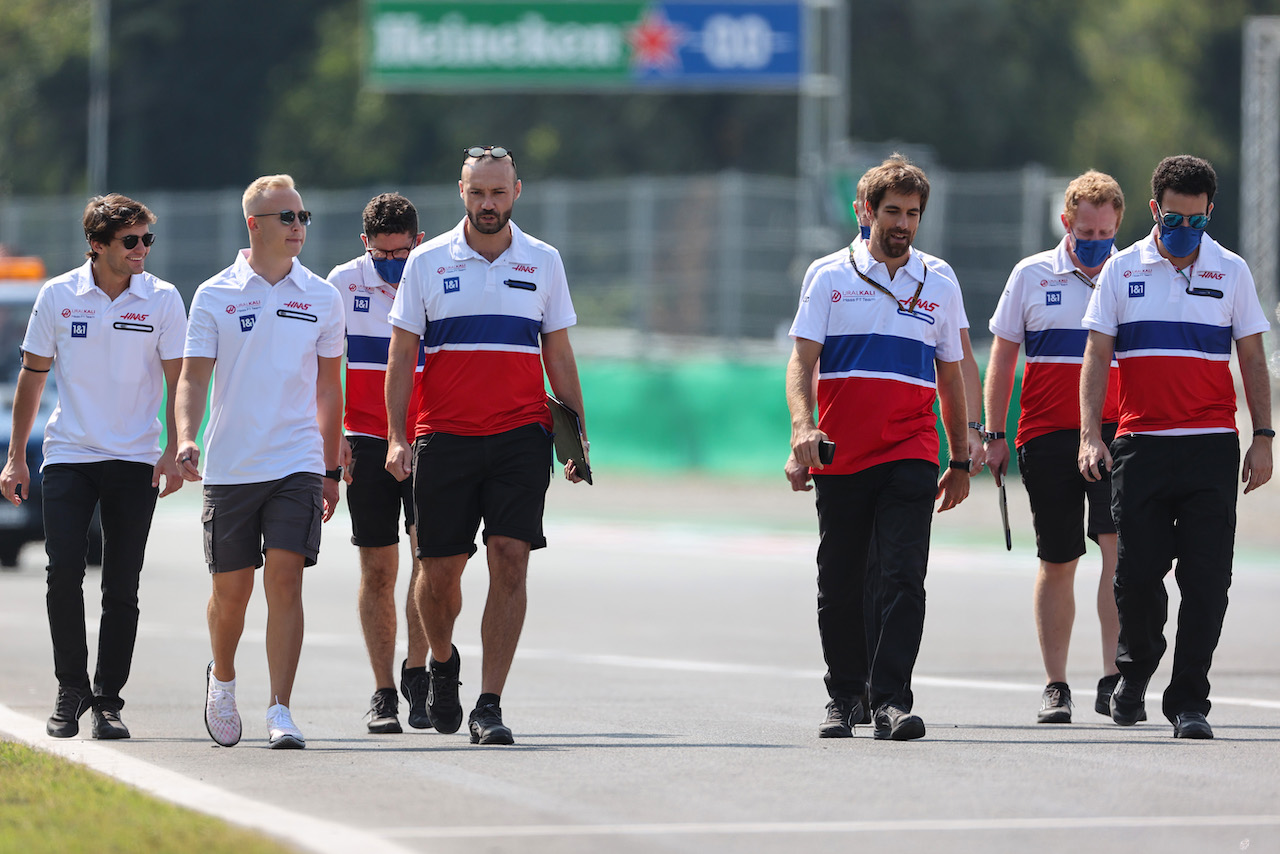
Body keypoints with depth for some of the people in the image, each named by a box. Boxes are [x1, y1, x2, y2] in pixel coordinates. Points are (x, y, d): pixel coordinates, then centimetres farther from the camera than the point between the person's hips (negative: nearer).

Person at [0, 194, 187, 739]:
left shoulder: (162, 299, -1)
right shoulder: (57, 296, 1)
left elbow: (178, 381, 2)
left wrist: (175, 452, -9)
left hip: (135, 462, 0)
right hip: (68, 455, 0)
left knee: (121, 588, 0)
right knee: (64, 571, -11)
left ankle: (108, 700, 9)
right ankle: (70, 691, 3)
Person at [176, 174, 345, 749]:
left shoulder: (321, 298, 7)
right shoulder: (214, 296, 1)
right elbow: (193, 378, -1)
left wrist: (330, 470, 15)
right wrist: (186, 439, -19)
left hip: (297, 464, 0)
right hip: (230, 465, 0)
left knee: (285, 579, -12)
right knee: (231, 590, 7)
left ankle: (280, 711, -12)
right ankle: (222, 679, 35)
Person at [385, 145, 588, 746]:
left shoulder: (543, 262, 8)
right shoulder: (427, 262, 4)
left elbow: (559, 357, 12)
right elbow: (401, 356, 5)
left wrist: (577, 435, 6)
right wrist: (397, 438, -4)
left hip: (521, 433, 0)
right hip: (444, 436, 0)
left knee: (510, 560, -11)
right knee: (440, 568, 2)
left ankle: (489, 706, -9)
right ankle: (442, 663, 33)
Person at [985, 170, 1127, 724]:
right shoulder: (1032, 276, 6)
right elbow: (1002, 357, 10)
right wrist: (995, 436, 6)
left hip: (1116, 429, -1)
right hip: (1046, 436, 1)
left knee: (1118, 544, -17)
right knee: (1057, 563, 6)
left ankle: (1114, 679, -16)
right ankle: (1055, 687, 14)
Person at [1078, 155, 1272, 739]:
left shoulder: (1231, 272, 7)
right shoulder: (1122, 271, 5)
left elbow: (1252, 358, 10)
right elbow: (1097, 355, 5)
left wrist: (1263, 438, 4)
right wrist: (1090, 434, -5)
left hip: (1212, 448, 0)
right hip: (1140, 445, 0)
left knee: (1206, 579, -5)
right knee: (1136, 571, -1)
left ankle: (1188, 701, 0)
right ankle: (1135, 669, 26)